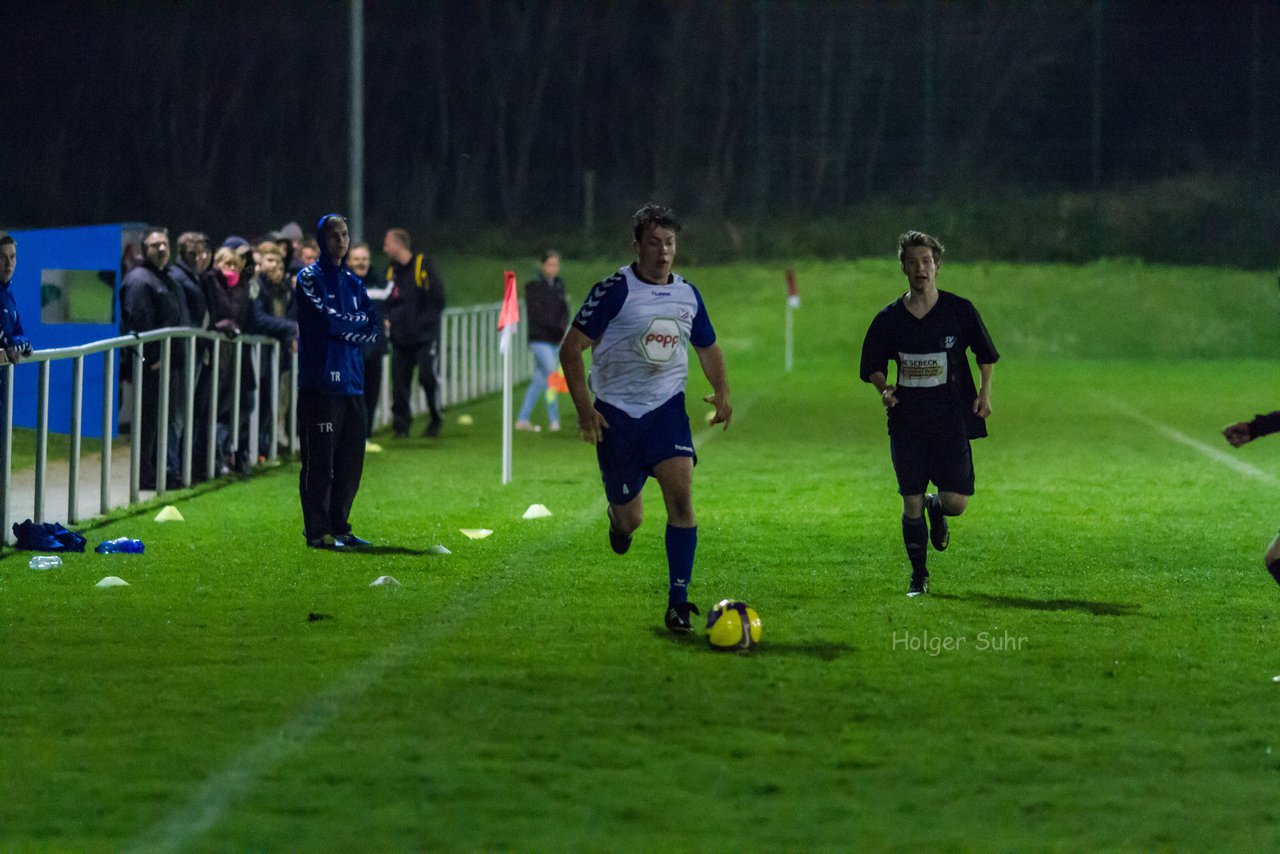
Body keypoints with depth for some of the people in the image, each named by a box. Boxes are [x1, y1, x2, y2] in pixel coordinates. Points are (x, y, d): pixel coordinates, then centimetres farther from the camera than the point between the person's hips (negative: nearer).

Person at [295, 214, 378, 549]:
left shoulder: (353, 282, 18)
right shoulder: (309, 278, -1)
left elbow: (371, 330, 9)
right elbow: (325, 320, -15)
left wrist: (340, 324, -7)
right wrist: (358, 322, 1)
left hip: (352, 383, 7)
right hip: (319, 382, -7)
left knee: (350, 462, 7)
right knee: (320, 461, -6)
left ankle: (339, 527, 15)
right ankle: (317, 531, -3)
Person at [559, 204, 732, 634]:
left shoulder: (688, 295, 5)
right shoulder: (614, 291, -10)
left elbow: (708, 348, 21)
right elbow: (571, 348, -8)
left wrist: (721, 392, 2)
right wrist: (584, 408, -16)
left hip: (667, 406, 2)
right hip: (616, 412, -2)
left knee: (681, 496, -18)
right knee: (630, 518, 5)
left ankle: (678, 602, -14)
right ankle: (617, 514, 46)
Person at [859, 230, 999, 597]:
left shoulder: (959, 311, -1)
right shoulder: (889, 318, 2)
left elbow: (985, 355, 12)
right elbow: (874, 367, 10)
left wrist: (985, 391, 0)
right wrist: (884, 389, -10)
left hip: (952, 420, -1)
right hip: (907, 422, 1)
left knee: (956, 503, -7)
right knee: (911, 502, -1)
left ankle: (935, 508, 31)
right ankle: (918, 575, 17)